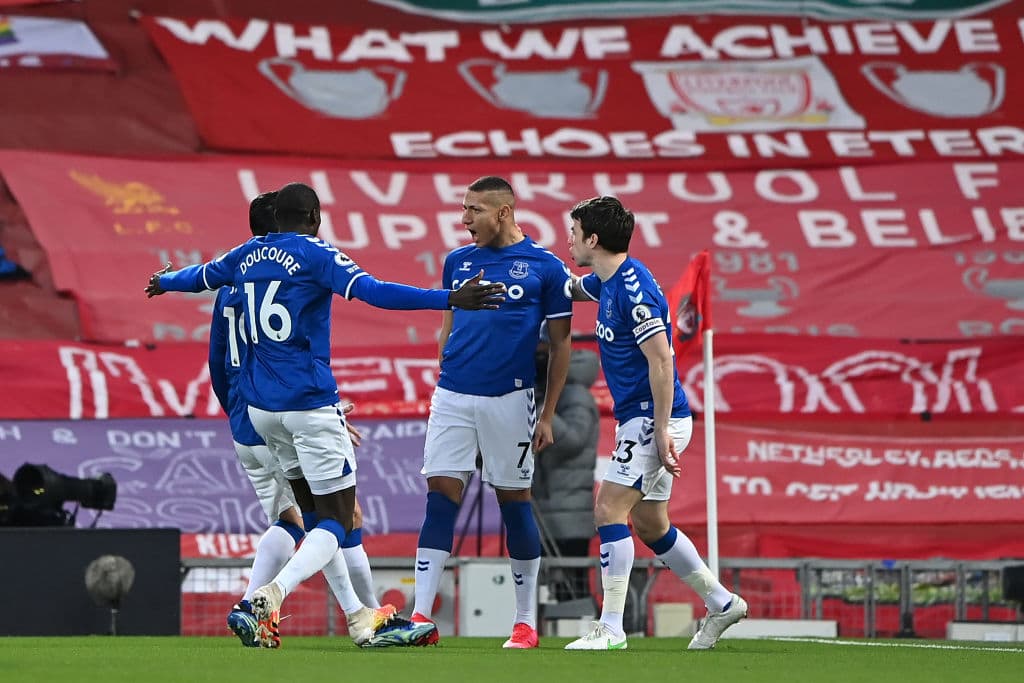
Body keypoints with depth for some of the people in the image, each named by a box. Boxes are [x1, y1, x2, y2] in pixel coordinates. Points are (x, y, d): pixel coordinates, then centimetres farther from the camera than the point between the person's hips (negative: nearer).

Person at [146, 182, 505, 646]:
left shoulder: (247, 255, 11)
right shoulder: (315, 255, -8)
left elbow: (200, 276, 30)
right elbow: (373, 291, -22)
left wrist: (164, 282, 54)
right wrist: (449, 299, -28)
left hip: (260, 407, 7)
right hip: (309, 403, -7)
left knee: (313, 510, 17)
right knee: (336, 518, -5)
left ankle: (355, 614, 19)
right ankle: (276, 591, -28)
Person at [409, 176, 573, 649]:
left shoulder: (545, 268, -1)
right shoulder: (457, 262, 11)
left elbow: (560, 346, 2)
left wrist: (547, 415, -1)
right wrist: (444, 382, 14)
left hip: (509, 400, -3)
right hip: (453, 396, 3)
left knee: (515, 502, 3)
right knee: (440, 498, -4)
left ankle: (526, 622, 13)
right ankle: (421, 616, -6)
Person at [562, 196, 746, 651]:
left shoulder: (633, 289, -19)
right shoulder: (607, 281, 11)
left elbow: (660, 360, -23)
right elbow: (571, 288, 35)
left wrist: (661, 432, -24)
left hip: (653, 417, -10)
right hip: (637, 419, 10)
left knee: (609, 510, -14)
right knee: (649, 525, 15)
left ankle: (610, 628, -15)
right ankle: (721, 603, 25)